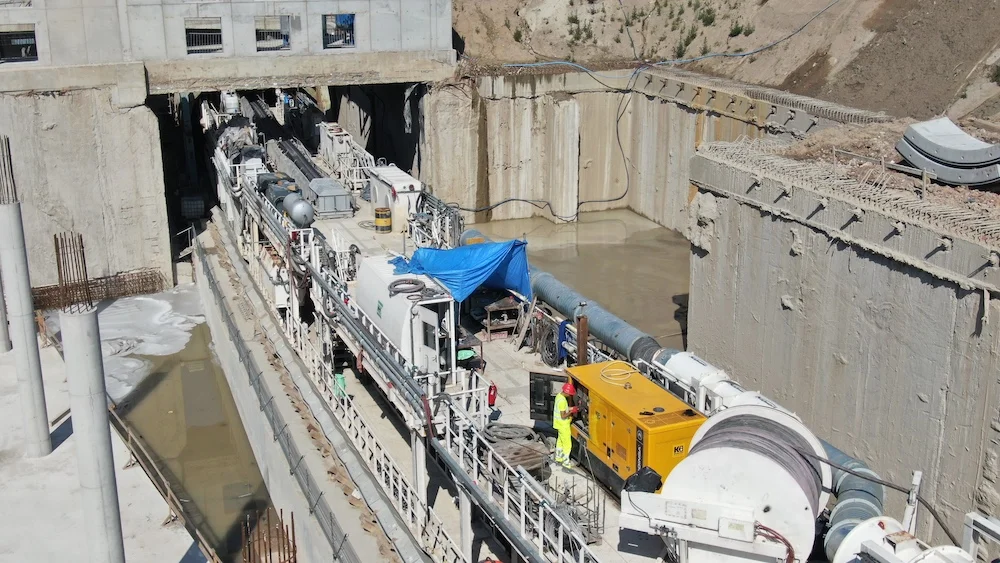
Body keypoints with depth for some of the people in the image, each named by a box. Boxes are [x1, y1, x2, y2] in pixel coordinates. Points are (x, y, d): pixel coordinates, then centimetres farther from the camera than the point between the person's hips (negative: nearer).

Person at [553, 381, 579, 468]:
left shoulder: (559, 395, -1)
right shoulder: (562, 401, -30)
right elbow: (563, 416, -27)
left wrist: (571, 408, 2)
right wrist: (571, 411, -17)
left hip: (559, 423, 10)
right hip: (563, 425, -10)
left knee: (560, 440, 25)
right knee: (567, 444, 3)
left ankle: (558, 458, 39)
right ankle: (566, 462, 13)